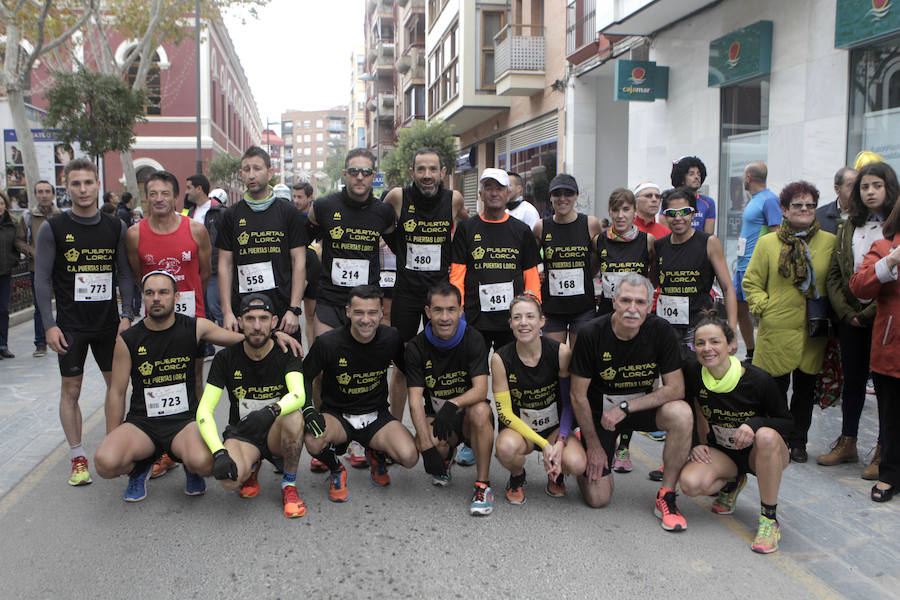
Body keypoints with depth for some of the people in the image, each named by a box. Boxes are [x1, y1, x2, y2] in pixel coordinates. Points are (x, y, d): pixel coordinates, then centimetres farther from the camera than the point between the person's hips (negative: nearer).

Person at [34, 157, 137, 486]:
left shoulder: (115, 227, 5)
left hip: (109, 323, 3)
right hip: (71, 325, -2)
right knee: (71, 390, 3)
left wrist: (126, 316, -1)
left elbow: (125, 274, 8)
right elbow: (42, 279, -3)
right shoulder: (52, 229, -3)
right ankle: (78, 458, 14)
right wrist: (49, 325, -9)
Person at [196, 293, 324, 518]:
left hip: (276, 433, 0)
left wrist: (271, 411, -51)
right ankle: (251, 466, 9)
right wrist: (219, 453, -29)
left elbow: (299, 395, -29)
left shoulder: (286, 355, -10)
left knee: (293, 417, -36)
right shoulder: (226, 358, -7)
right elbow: (204, 409, -13)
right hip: (241, 434, 1)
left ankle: (289, 486, -10)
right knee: (229, 479, -32)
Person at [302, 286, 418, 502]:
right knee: (313, 442, -35)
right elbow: (303, 377, -2)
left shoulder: (391, 338, -8)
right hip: (336, 415, -1)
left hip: (376, 416, 2)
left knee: (409, 457, -25)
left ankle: (377, 454, 15)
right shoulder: (328, 342, -15)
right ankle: (336, 471, 3)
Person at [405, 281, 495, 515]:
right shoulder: (416, 347, -9)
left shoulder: (473, 339, -12)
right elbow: (415, 399, -16)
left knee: (480, 410, -35)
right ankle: (445, 459, 10)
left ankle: (483, 484, -21)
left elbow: (480, 390, -21)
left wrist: (452, 404, -42)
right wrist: (427, 447, -29)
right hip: (435, 416, 1)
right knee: (426, 442, -31)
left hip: (467, 416, -1)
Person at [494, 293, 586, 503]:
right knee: (506, 447, -36)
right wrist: (543, 444, -22)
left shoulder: (560, 352, -13)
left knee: (576, 463, -29)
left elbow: (570, 403, -5)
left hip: (555, 427, 1)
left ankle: (556, 474, 10)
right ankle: (517, 477, 2)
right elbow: (505, 412, -13)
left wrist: (560, 442, -20)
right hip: (518, 428, 0)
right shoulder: (500, 358, -14)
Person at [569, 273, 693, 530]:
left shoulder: (661, 331, -16)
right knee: (597, 499, -6)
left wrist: (625, 408, -21)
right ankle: (583, 453, 28)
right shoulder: (592, 334, -20)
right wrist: (594, 445, -9)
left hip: (643, 406, 2)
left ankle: (666, 497, -13)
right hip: (600, 410, -1)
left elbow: (675, 388, -15)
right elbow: (578, 395, -12)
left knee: (682, 414, -31)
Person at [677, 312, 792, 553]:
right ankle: (731, 482, 11)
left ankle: (769, 519, -19)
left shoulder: (758, 380, -22)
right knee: (690, 484, -27)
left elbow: (787, 421, -11)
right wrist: (696, 444, -5)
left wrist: (755, 424, -30)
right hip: (721, 453, 3)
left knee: (766, 436, -39)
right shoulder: (693, 373, -13)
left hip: (760, 453, -2)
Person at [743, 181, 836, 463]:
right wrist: (763, 308, -7)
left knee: (805, 389, 11)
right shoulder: (768, 243, 2)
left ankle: (798, 442, 26)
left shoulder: (830, 242, 4)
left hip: (813, 333, 2)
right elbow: (751, 282, 6)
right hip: (777, 330, -2)